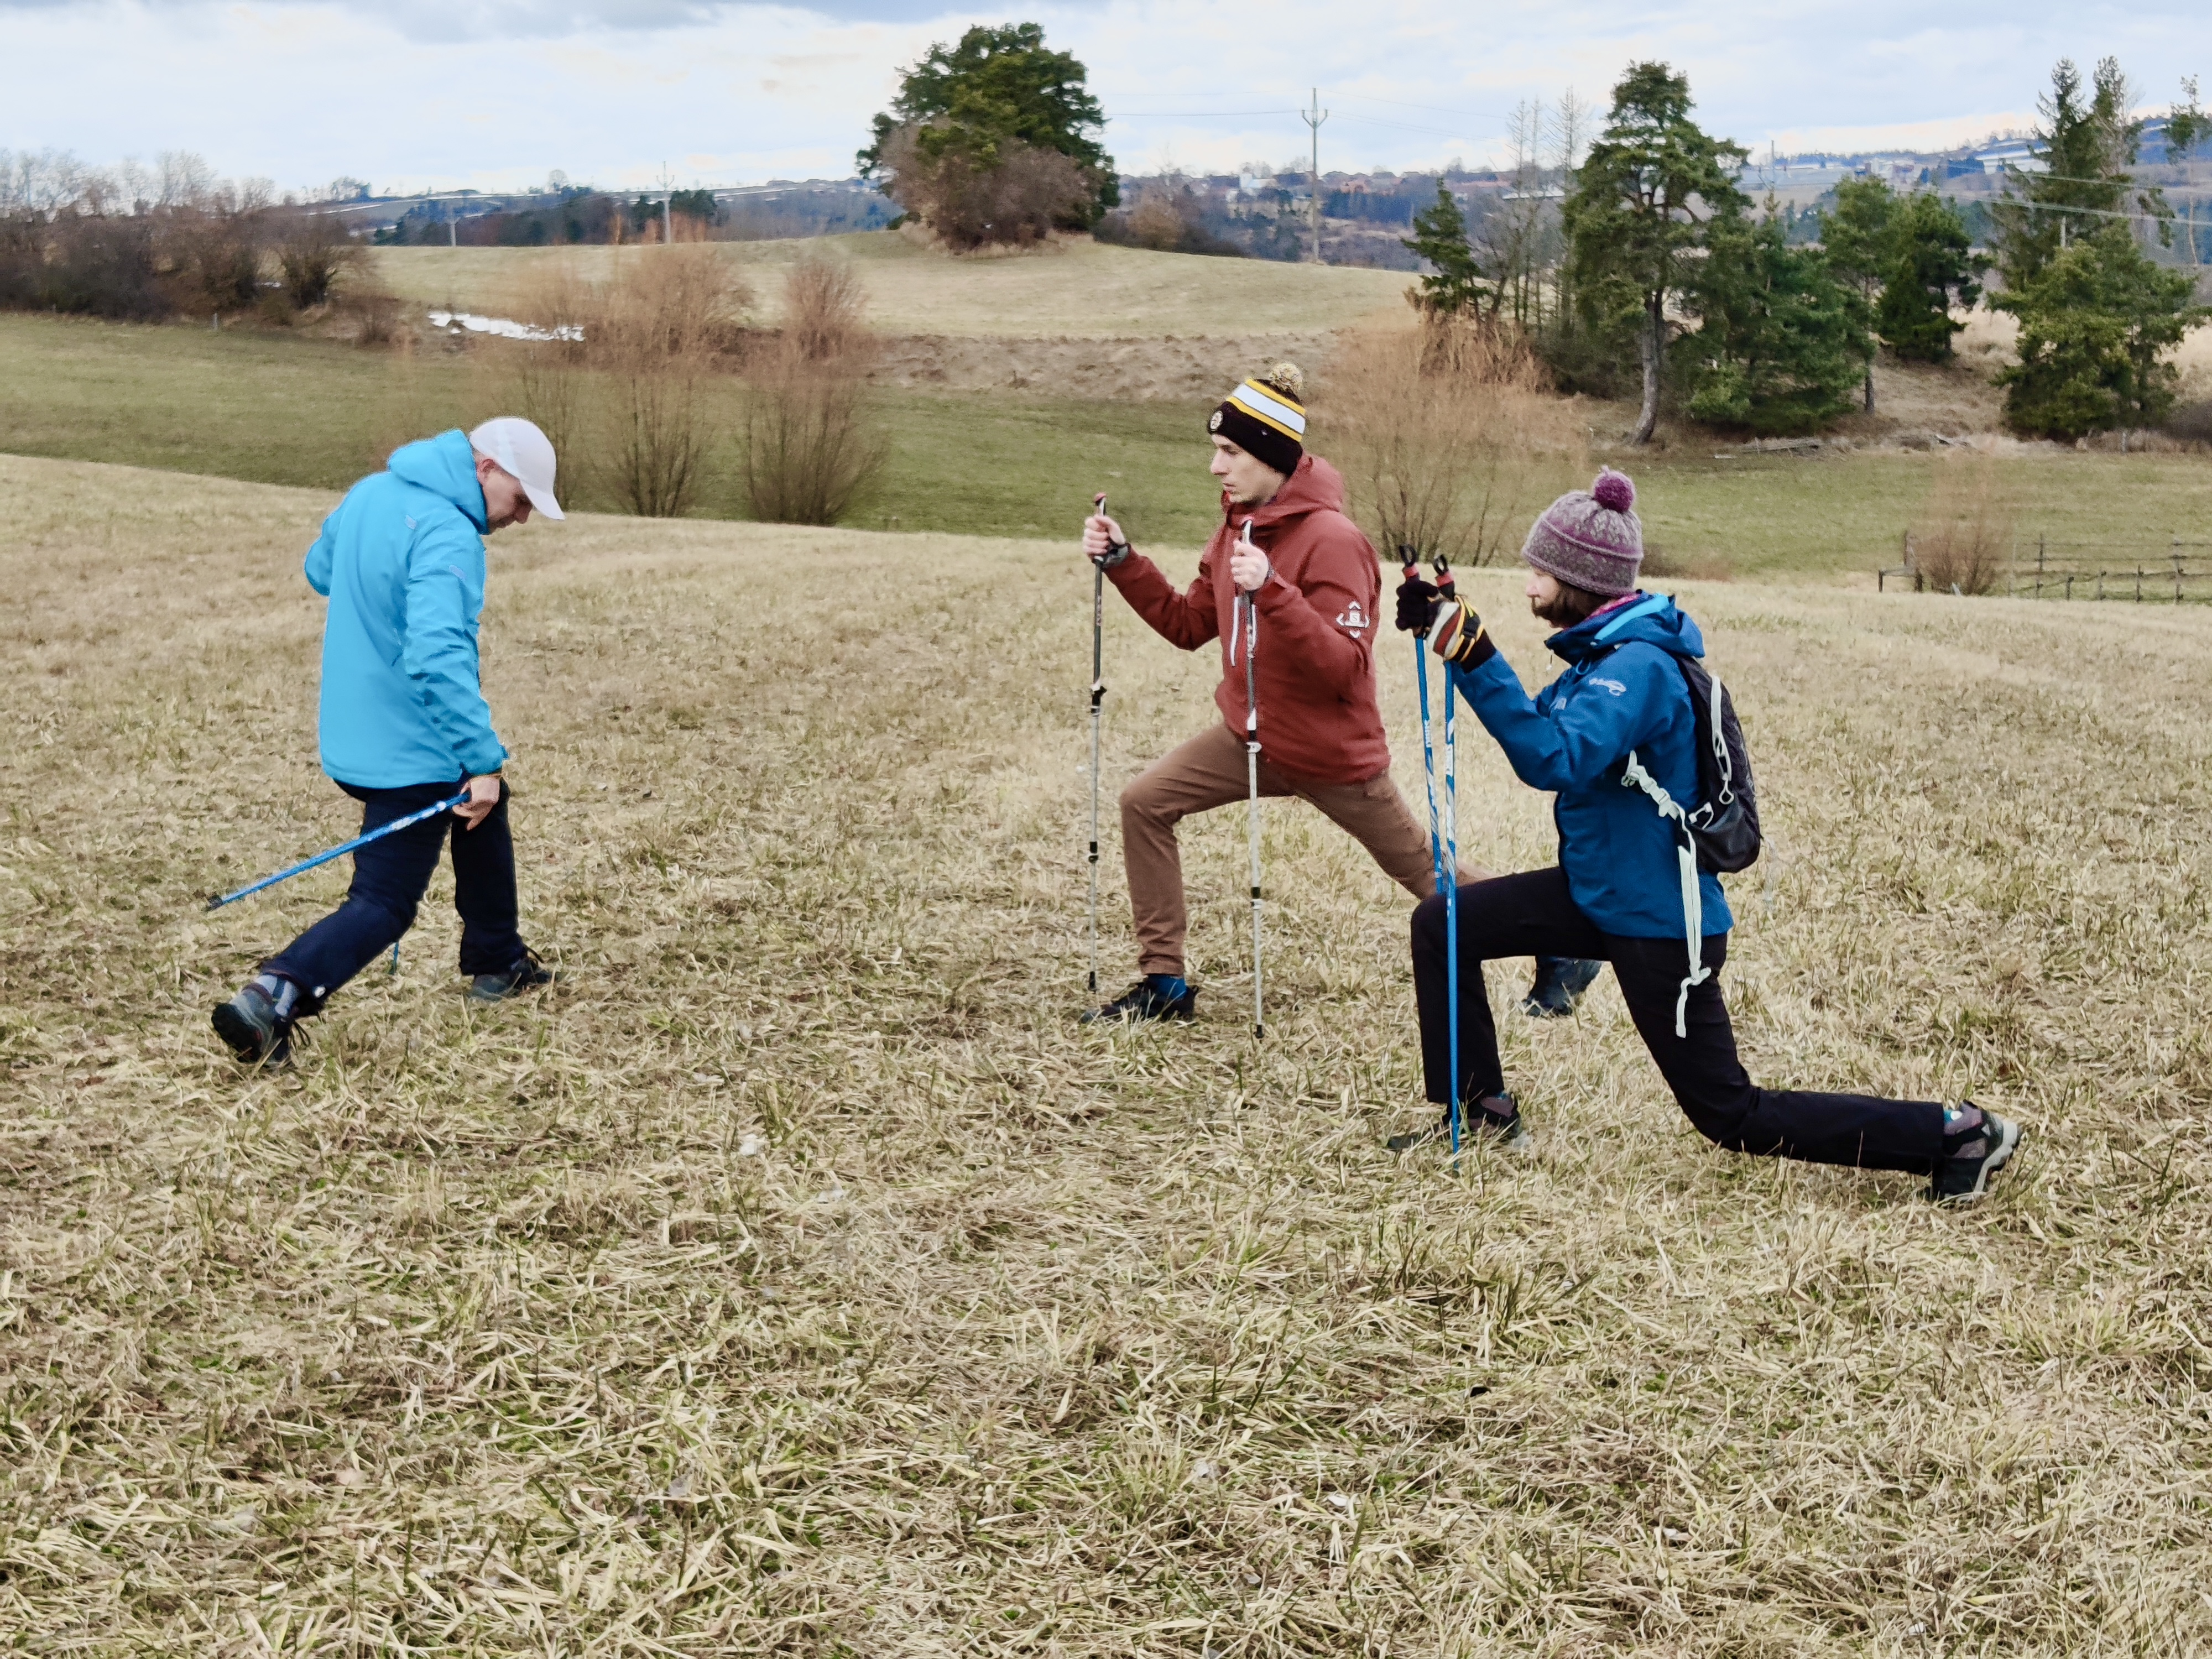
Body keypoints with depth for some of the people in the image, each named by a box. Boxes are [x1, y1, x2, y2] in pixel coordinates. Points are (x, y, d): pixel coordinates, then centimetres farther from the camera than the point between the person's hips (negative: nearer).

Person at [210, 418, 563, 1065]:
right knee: (384, 904, -5)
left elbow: (321, 569, 21)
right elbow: (438, 658, -34)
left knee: (486, 812, 29)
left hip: (355, 734, 10)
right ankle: (273, 998, -20)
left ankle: (497, 962, 39)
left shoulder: (370, 493, 3)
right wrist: (482, 758, -31)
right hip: (410, 753, -10)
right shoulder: (448, 537, -25)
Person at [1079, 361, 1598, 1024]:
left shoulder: (1331, 540, -24)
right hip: (1250, 736, 7)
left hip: (1331, 755, -7)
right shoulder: (1238, 526, 1)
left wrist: (1273, 592, -41)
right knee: (1145, 803, -5)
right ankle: (1164, 983, 3)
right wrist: (1122, 561, -2)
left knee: (1427, 873, 7)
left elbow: (1344, 668, -30)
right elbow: (1188, 624, 8)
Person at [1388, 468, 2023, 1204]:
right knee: (1441, 925, 7)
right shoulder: (1601, 651, 4)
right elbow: (1534, 726, 11)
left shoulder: (1638, 666, -25)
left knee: (1731, 1116, 0)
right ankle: (1480, 1111, 19)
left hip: (1657, 921, -9)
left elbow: (1555, 759, -38)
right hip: (1597, 892, 9)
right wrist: (1451, 633, 2)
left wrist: (1477, 657, -41)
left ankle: (1952, 1132, 7)